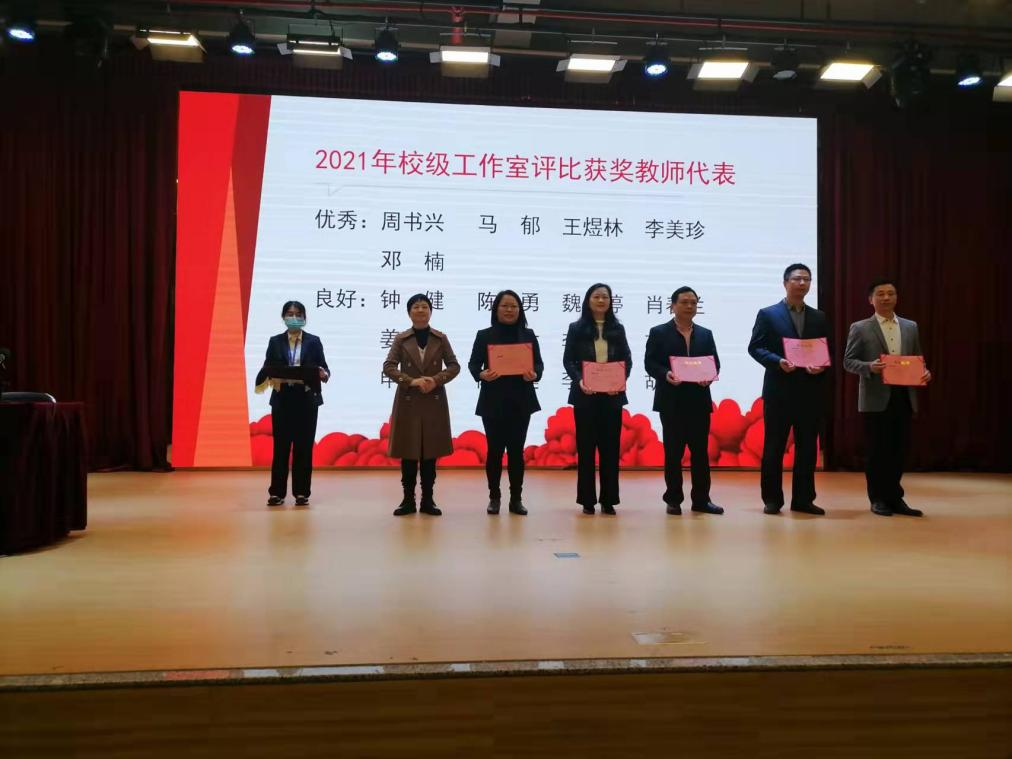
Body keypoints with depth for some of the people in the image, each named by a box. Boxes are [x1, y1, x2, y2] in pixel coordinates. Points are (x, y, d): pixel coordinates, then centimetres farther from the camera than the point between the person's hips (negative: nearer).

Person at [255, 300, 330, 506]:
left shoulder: (314, 341, 5)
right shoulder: (275, 342, 7)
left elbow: (323, 368, 1)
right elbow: (267, 368, 2)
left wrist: (323, 374, -21)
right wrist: (262, 381, -19)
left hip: (307, 400, 0)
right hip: (282, 400, 0)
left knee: (304, 446, 3)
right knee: (281, 446, 2)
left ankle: (301, 492, 11)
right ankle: (277, 492, 10)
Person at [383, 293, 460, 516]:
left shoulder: (441, 339, 5)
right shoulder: (401, 339, 3)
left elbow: (454, 366, 1)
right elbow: (388, 366, -4)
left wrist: (436, 380, -16)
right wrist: (411, 381, -18)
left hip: (434, 402, 1)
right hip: (408, 401, 0)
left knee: (430, 452, 3)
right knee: (408, 452, 1)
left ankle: (428, 500, 12)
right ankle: (408, 500, 10)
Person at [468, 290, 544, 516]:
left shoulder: (528, 335, 7)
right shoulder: (484, 335, 3)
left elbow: (539, 363, 5)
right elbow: (473, 364, 1)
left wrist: (534, 375, -17)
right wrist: (482, 375, -21)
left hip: (520, 401, 1)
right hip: (493, 401, -1)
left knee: (516, 449, 5)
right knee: (495, 449, 2)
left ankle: (516, 499, 12)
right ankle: (494, 497, 14)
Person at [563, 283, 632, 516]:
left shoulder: (618, 329, 10)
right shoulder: (576, 328, 4)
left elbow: (627, 360, 8)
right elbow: (568, 360, 1)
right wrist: (579, 380, -16)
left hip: (612, 394, 2)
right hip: (585, 394, -2)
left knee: (610, 446, 3)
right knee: (586, 446, 2)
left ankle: (608, 500, 10)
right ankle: (588, 500, 9)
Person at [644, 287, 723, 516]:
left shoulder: (706, 334, 14)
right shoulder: (659, 332, 4)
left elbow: (715, 363, 9)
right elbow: (650, 363, -3)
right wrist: (666, 374, -21)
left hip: (699, 400, 3)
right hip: (671, 401, -3)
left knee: (700, 451, 5)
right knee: (673, 452, 2)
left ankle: (701, 499, 12)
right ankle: (673, 499, 10)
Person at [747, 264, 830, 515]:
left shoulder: (819, 318, 14)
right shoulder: (768, 314, 2)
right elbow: (755, 348, -3)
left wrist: (821, 366, -9)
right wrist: (778, 361, -18)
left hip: (810, 391, 4)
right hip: (779, 390, -4)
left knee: (807, 447, 7)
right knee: (774, 447, 1)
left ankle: (803, 499, 15)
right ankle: (772, 499, 9)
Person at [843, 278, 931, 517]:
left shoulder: (910, 327, 14)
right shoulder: (860, 328, 1)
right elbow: (848, 361, -2)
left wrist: (924, 372, -4)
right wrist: (869, 366, -20)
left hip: (904, 396, 4)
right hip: (876, 398, -4)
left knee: (900, 449, 6)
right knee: (877, 450, 2)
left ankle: (894, 498, 17)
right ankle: (878, 499, 12)